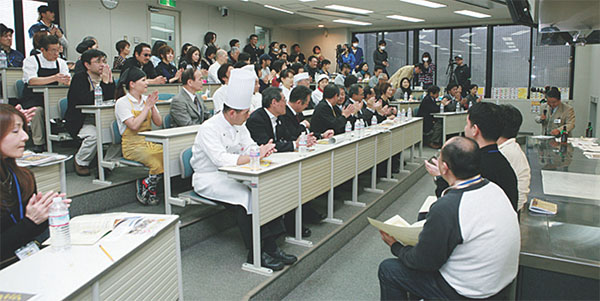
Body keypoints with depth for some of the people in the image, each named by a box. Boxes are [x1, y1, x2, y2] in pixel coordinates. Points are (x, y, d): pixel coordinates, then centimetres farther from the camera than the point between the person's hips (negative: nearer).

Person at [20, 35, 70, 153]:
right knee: (37, 110, -34)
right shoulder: (30, 61, -5)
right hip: (32, 100, -3)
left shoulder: (61, 62, 9)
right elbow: (31, 81, -22)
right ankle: (38, 143, -23)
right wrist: (54, 78, -36)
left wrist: (67, 80, -29)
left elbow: (68, 81, -2)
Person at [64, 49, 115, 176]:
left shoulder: (104, 78, 10)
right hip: (79, 121, -5)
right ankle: (80, 162, -5)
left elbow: (111, 98, -1)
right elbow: (86, 100, -25)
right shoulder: (79, 78, -8)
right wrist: (104, 82, -21)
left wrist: (110, 81, -12)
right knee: (94, 134, -33)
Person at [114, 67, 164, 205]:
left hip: (150, 141, 6)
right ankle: (146, 190, -4)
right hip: (133, 145, -6)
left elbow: (158, 123, 8)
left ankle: (146, 184, -7)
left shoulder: (146, 99, 14)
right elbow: (134, 126, -17)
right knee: (157, 162, -31)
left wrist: (152, 106, -6)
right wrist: (147, 107, -11)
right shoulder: (122, 103, -4)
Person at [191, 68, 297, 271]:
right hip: (207, 180, -7)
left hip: (230, 176, 7)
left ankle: (270, 246, -15)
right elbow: (221, 160, -31)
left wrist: (263, 150, -22)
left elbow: (250, 147, 2)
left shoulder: (239, 126, 7)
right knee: (245, 196, -32)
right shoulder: (209, 129, -19)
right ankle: (254, 254, -21)